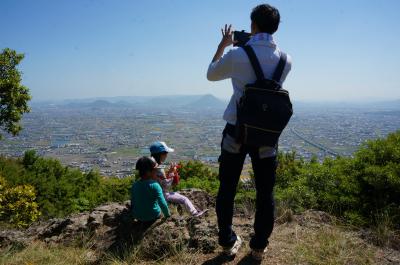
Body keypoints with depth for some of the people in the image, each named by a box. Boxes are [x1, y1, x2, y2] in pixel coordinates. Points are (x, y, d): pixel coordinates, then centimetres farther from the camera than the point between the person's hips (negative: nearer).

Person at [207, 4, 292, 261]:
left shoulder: (236, 55, -8)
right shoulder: (286, 60, 1)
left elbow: (211, 74, 11)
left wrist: (223, 44, 20)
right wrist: (251, 45, 22)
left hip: (236, 131, -2)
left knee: (227, 190, 13)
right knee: (265, 194, 14)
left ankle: (228, 242, 26)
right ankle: (259, 246, 26)